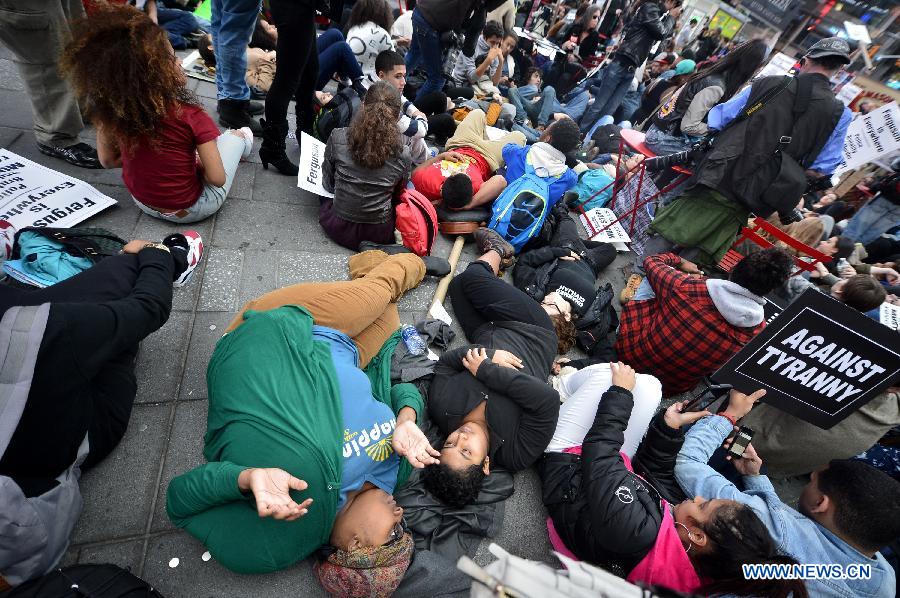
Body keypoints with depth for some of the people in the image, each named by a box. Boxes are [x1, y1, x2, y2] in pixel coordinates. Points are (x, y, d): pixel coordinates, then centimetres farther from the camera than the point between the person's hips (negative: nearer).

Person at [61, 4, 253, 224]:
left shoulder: (108, 107, -12)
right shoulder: (189, 116, -27)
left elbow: (108, 160, 0)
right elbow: (217, 179, -23)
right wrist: (199, 164, -1)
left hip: (143, 202, 5)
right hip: (189, 209, -5)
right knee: (241, 133, 14)